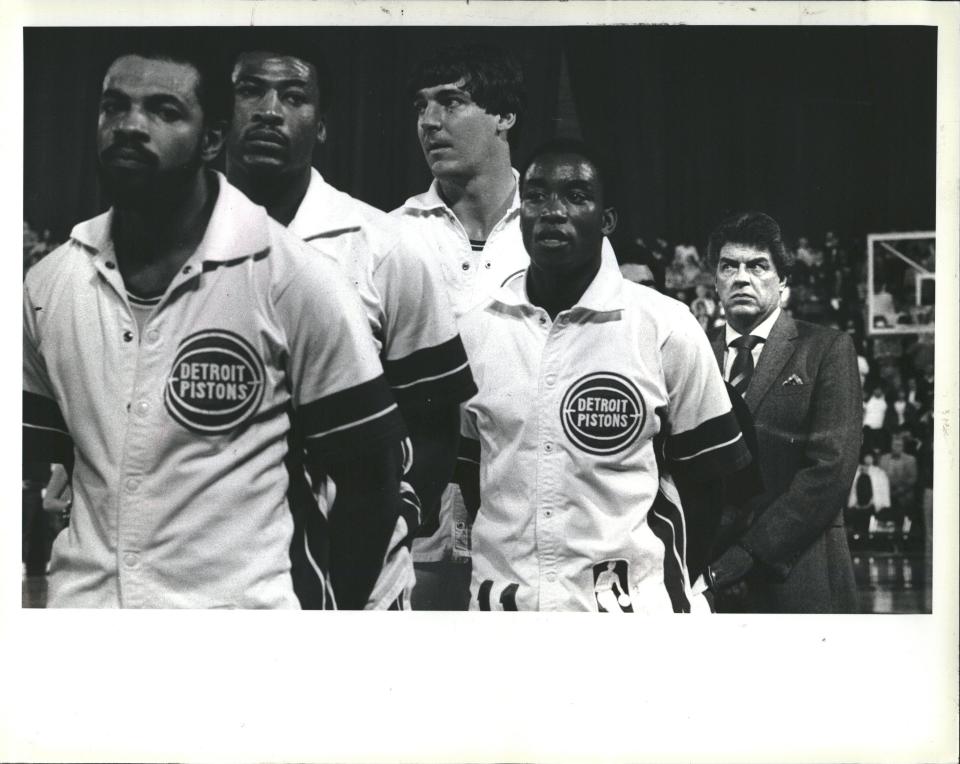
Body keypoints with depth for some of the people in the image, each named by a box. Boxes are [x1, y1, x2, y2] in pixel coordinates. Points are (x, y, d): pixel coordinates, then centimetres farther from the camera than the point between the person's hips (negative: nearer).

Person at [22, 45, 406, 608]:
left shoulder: (295, 281, -10)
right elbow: (33, 471, 12)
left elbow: (370, 473, -6)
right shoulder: (48, 282, 2)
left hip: (238, 600, -3)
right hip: (80, 599, 4)